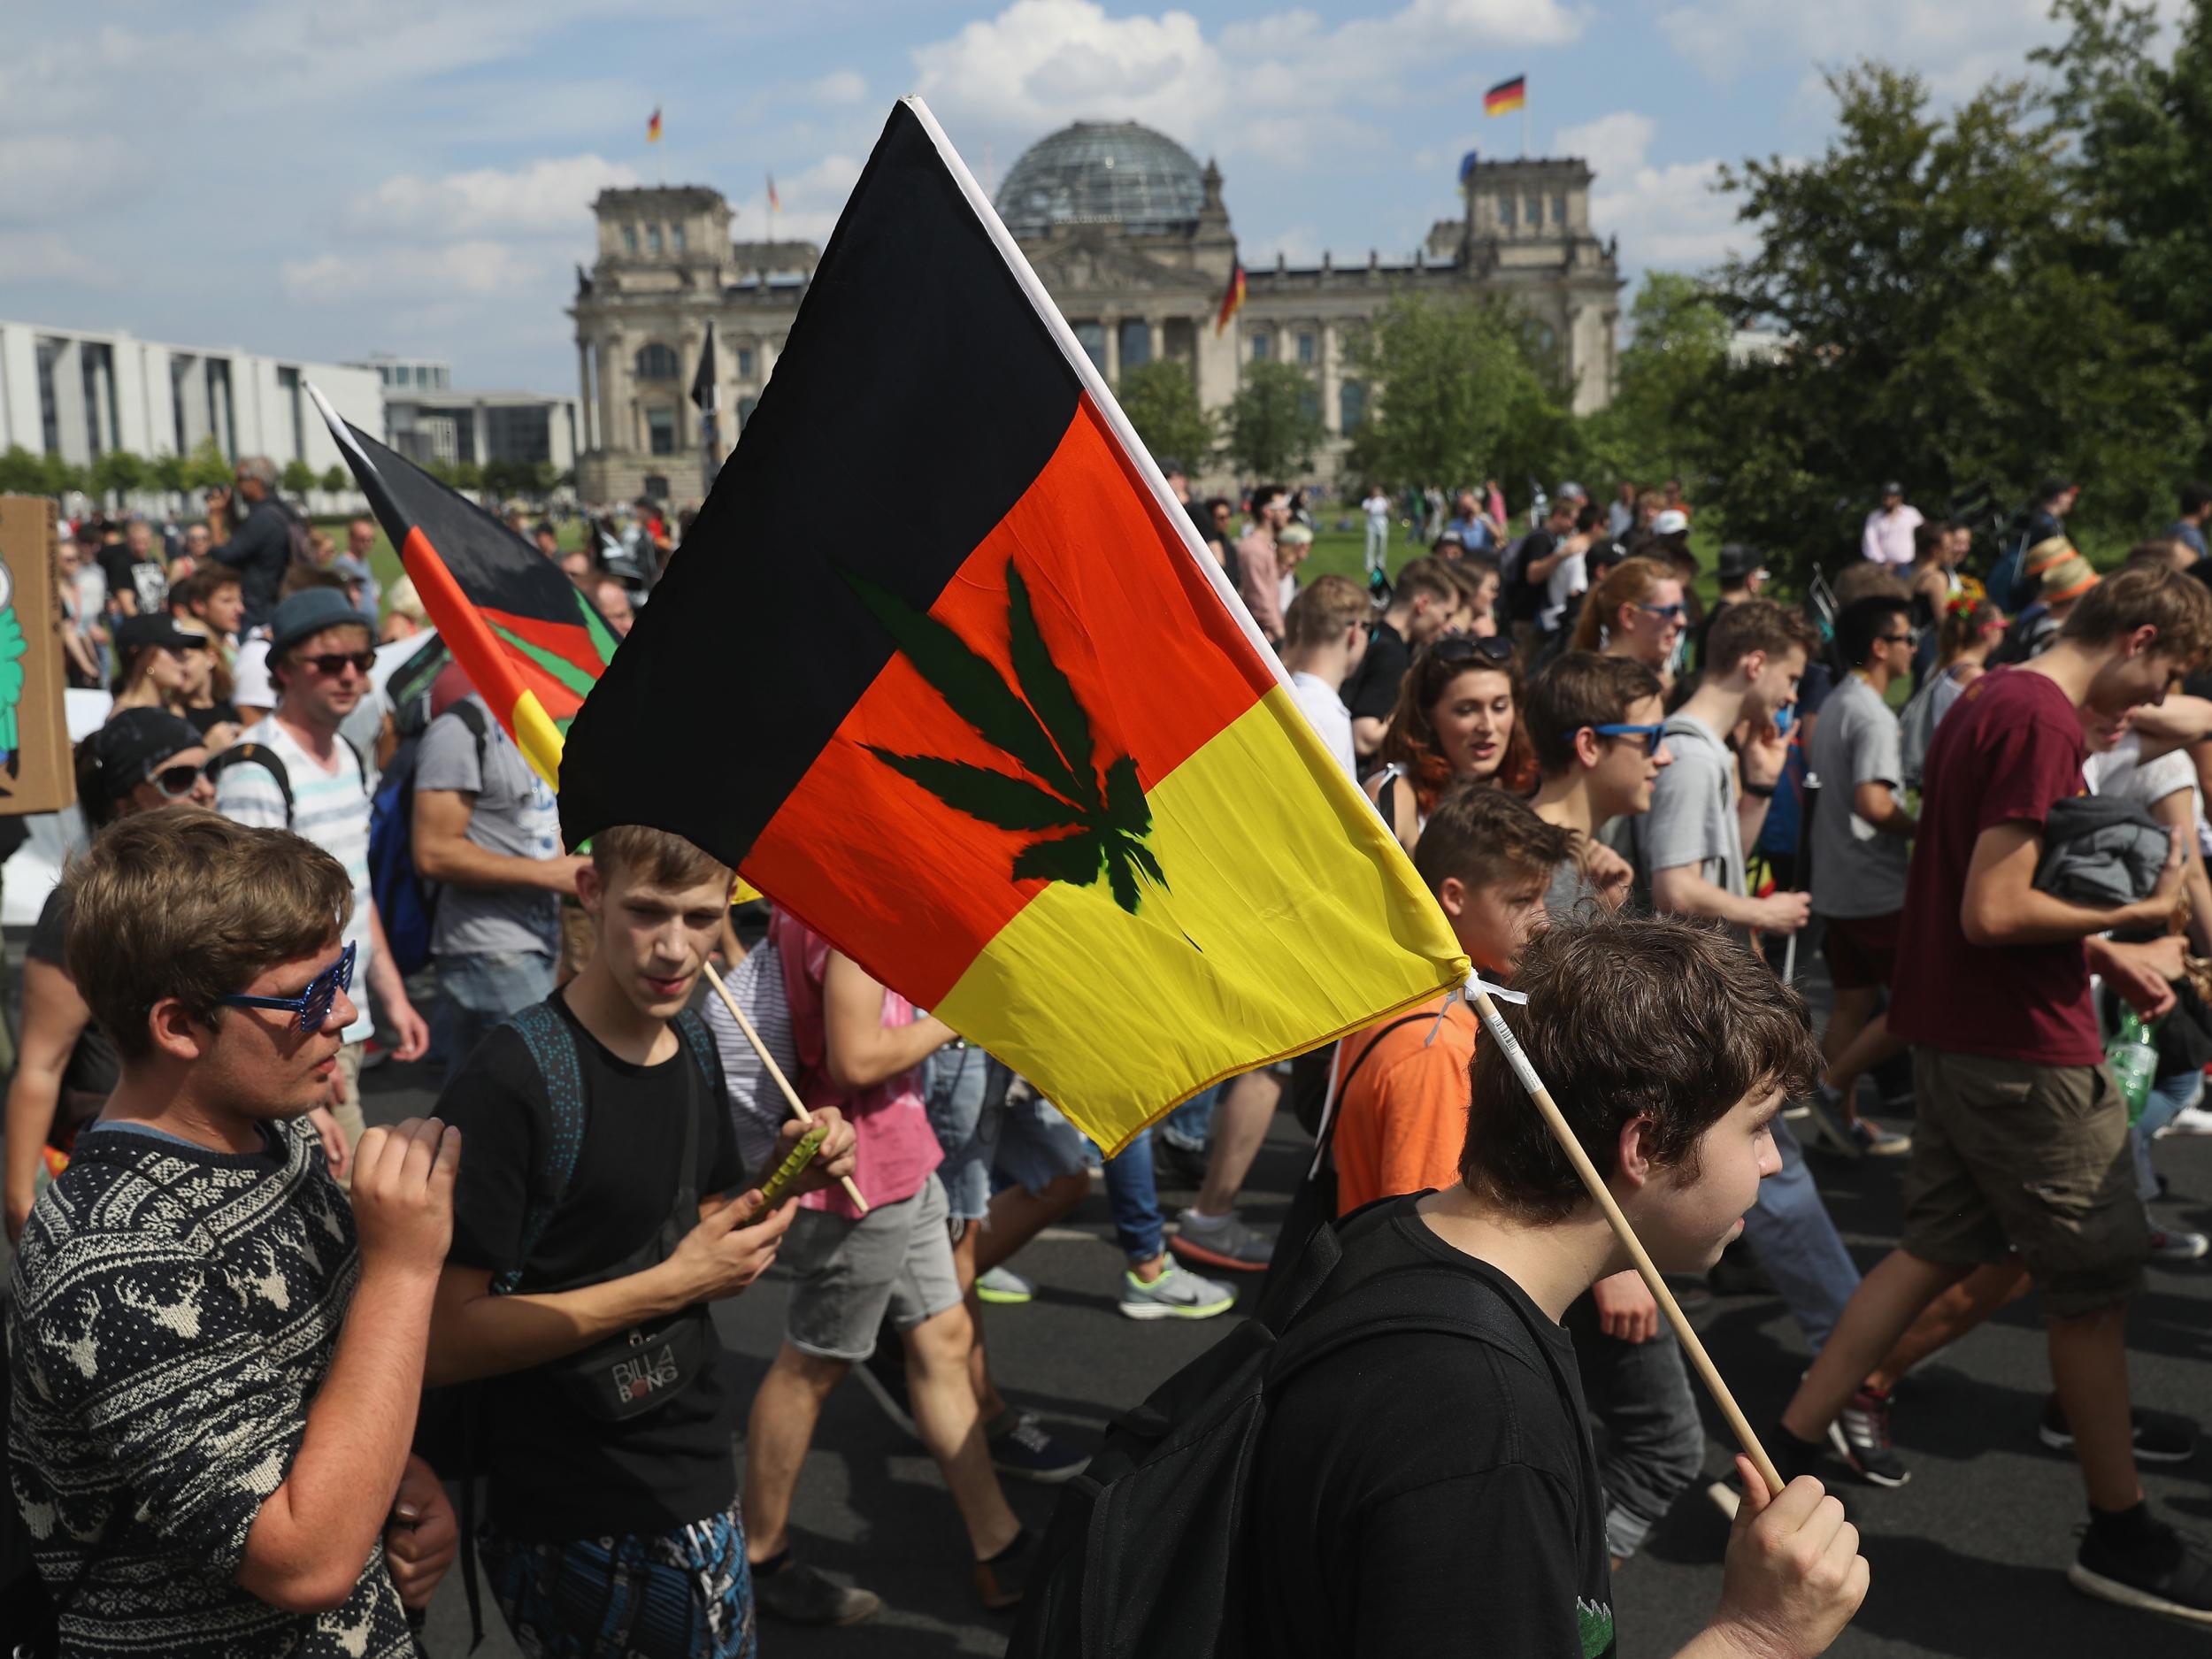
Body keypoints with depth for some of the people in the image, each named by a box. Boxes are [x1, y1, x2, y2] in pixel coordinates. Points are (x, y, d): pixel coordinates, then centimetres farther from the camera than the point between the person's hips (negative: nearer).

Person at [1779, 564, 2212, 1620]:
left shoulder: (1985, 702, 12)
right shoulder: (2042, 724, -20)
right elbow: (1994, 913, -24)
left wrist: (2099, 954, 10)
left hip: (1955, 1038, 10)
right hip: (2025, 1054, -10)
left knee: (1939, 1250, 15)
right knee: (2097, 1283, 5)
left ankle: (1782, 1459, 16)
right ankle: (2121, 1538, 21)